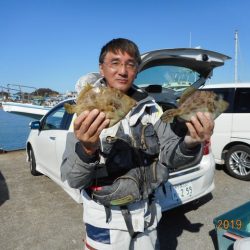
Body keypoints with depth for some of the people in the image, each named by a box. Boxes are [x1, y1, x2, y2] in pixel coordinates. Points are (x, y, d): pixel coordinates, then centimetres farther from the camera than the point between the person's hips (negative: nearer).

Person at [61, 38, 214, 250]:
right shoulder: (86, 114, -15)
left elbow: (170, 155, -8)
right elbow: (73, 179, -20)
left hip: (147, 212, 4)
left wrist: (190, 144, -30)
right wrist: (87, 150, -41)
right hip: (106, 217, -3)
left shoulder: (150, 107, -5)